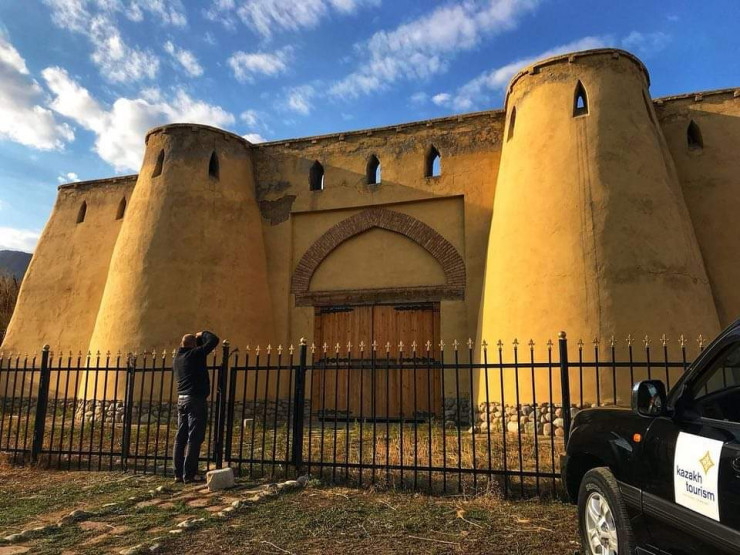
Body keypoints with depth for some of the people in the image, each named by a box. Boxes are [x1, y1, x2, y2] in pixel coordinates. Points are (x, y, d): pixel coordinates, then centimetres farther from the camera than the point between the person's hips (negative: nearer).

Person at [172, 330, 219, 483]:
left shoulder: (177, 358, 13)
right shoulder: (195, 354, -9)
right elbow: (214, 340, -7)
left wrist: (197, 338, 27)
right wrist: (202, 334, 11)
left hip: (181, 400, 8)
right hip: (196, 400, -8)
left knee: (180, 438, 9)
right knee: (194, 438, -5)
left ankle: (178, 473, 12)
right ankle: (189, 474, -4)